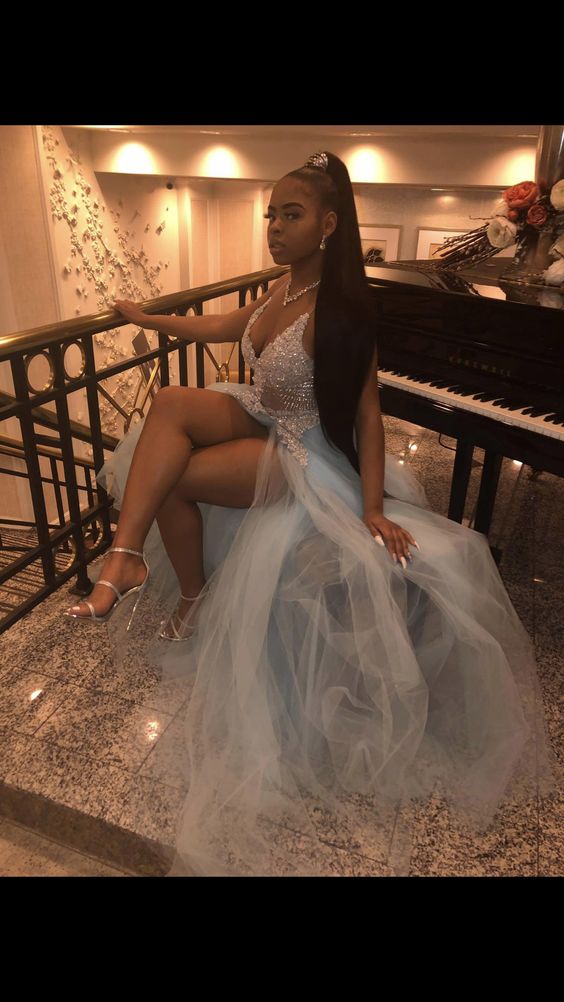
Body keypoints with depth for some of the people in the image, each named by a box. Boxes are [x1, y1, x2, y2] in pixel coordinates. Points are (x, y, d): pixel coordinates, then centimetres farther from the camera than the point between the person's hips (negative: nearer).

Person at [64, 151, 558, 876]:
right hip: (260, 420, 8)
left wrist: (374, 509, -24)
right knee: (171, 403, -18)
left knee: (170, 481, -20)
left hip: (303, 453, -8)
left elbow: (367, 411, -19)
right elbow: (231, 326, 21)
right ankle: (125, 559, -23)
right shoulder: (284, 285, 4)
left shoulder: (341, 308, -20)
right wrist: (150, 320, 31)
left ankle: (194, 600, 4)